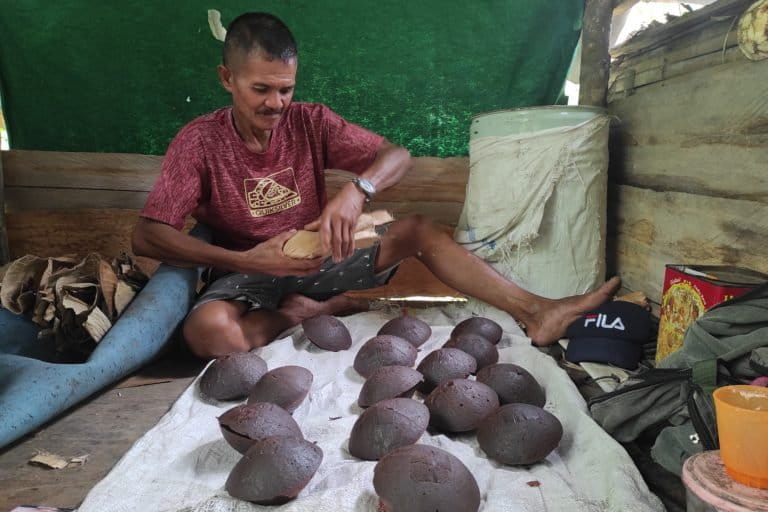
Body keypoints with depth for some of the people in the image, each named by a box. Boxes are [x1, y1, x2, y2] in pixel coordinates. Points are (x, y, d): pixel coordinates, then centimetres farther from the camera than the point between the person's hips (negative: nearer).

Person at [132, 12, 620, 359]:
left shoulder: (310, 122, -5)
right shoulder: (199, 142, -13)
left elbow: (398, 156, -12)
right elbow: (147, 236, -20)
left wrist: (356, 191, -34)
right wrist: (245, 260, -31)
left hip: (316, 257, 3)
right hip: (247, 274, -2)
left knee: (418, 229, -15)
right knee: (208, 329, -37)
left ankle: (536, 311, -20)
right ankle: (314, 310, -11)